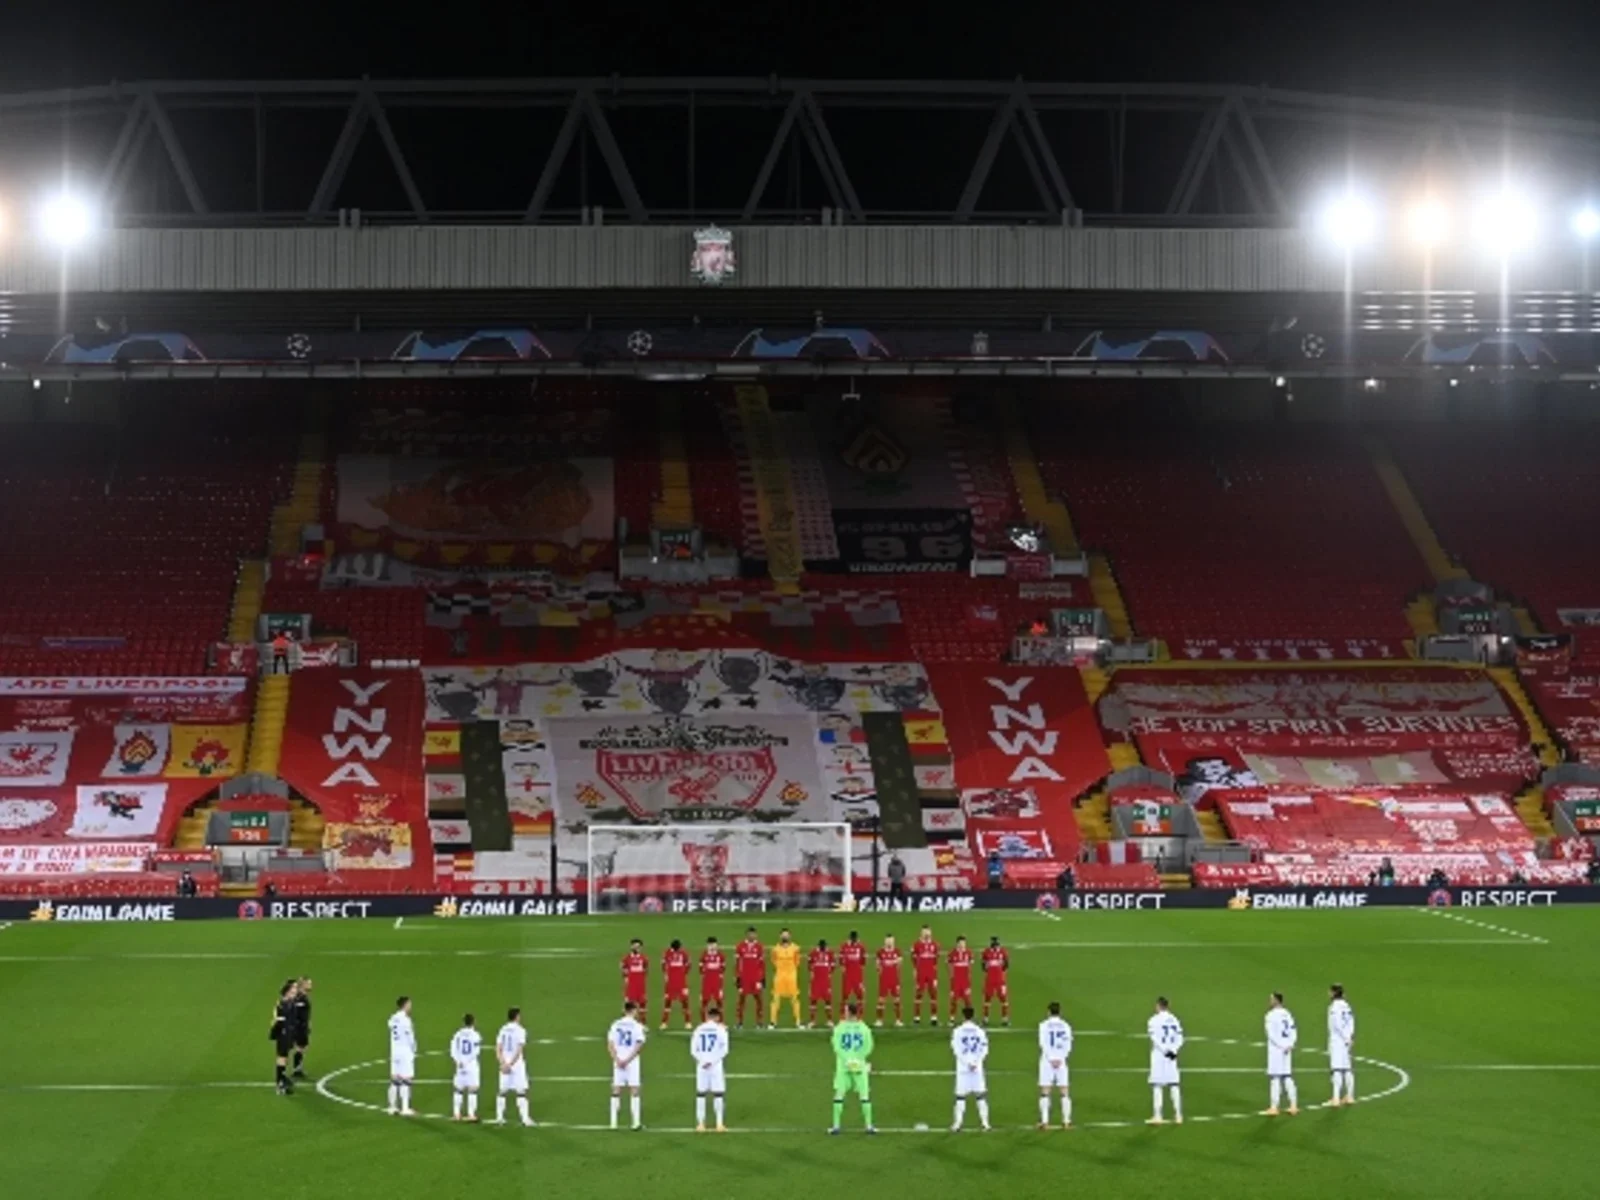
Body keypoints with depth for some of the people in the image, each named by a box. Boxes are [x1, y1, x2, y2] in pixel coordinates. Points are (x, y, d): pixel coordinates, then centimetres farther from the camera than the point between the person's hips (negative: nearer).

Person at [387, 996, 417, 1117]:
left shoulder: (392, 1019, 9)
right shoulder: (405, 1020, -15)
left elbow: (393, 1037, 11)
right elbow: (410, 1038, -14)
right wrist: (414, 1050, 1)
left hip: (394, 1052, 8)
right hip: (405, 1051, -8)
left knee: (395, 1080, 11)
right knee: (406, 1080, -4)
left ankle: (393, 1108, 13)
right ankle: (405, 1109, -5)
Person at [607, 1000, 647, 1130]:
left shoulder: (615, 1025, 3)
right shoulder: (637, 1026, -7)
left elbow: (610, 1044, -3)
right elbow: (639, 1046, -15)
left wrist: (617, 1059, -9)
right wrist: (628, 1060, -14)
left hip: (618, 1061, 3)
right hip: (632, 1061, -3)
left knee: (616, 1091, 7)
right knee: (634, 1090, 3)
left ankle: (613, 1122, 5)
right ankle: (636, 1122, 1)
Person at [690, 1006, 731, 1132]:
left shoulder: (699, 1029, 3)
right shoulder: (721, 1029, -4)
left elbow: (693, 1050, -1)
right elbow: (724, 1050, -10)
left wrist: (702, 1060, -7)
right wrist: (712, 1061, -10)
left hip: (701, 1065, 2)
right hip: (716, 1065, -2)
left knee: (701, 1094, 8)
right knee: (718, 1094, 5)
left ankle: (700, 1124, 6)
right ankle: (719, 1124, 3)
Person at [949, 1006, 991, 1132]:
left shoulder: (958, 1031, -5)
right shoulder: (979, 1031, 3)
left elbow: (956, 1049, -11)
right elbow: (984, 1049, -1)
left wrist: (967, 1063, -10)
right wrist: (975, 1062, -6)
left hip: (963, 1068, -2)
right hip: (977, 1067, 2)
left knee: (961, 1095, 2)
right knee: (980, 1094, 8)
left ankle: (958, 1123, -2)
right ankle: (985, 1122, 5)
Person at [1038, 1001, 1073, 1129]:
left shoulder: (1044, 1025, -3)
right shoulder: (1065, 1026, 4)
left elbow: (1043, 1044, -11)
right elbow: (1068, 1046, -2)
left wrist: (1051, 1059, -11)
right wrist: (1060, 1059, -5)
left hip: (1047, 1061, -2)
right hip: (1061, 1061, 2)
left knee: (1045, 1092, 1)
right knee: (1064, 1092, 7)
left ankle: (1045, 1121, -6)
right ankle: (1066, 1121, 5)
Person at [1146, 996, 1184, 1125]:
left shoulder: (1154, 1021, -8)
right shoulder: (1174, 1020, 8)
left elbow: (1156, 1040, -17)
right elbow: (1179, 1039, 2)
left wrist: (1165, 1051, -16)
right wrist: (1172, 1050, -8)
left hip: (1158, 1055, -5)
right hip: (1172, 1056, 5)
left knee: (1157, 1085, 0)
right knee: (1173, 1085, 8)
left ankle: (1157, 1116, -2)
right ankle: (1178, 1115, 7)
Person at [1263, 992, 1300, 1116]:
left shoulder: (1271, 1015, -11)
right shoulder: (1287, 1014, 11)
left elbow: (1271, 1035, -18)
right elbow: (1293, 1033, 7)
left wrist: (1282, 1046, -13)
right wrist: (1289, 1045, -4)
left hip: (1275, 1050, -7)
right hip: (1286, 1050, 7)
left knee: (1275, 1078, -3)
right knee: (1288, 1078, 12)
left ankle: (1274, 1107, -2)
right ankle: (1293, 1106, 11)